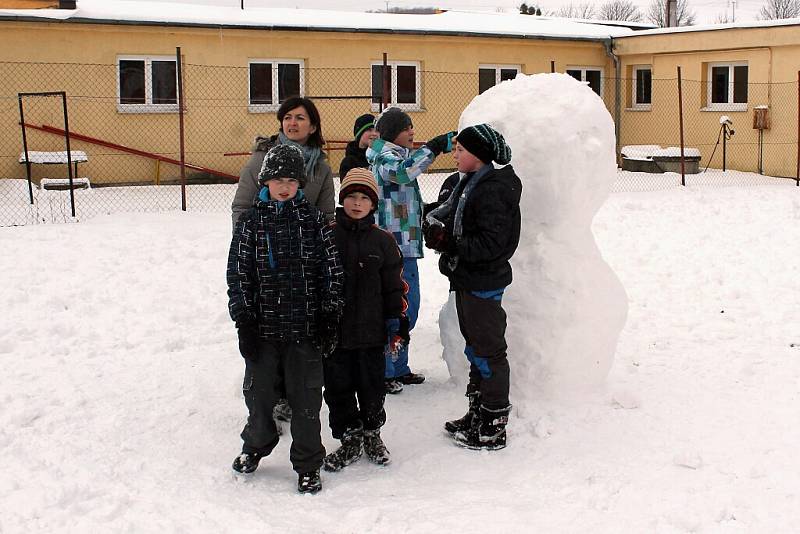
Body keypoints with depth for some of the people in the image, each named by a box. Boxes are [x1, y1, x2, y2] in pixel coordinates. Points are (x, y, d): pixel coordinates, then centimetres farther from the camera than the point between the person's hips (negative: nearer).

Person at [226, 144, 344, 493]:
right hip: (262, 325, 1)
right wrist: (244, 321, -5)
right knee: (259, 390, 12)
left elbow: (331, 271, 4)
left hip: (305, 327, -1)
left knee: (306, 397, 4)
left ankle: (307, 465, 17)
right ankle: (256, 445, 37)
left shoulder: (313, 220, 2)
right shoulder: (250, 221, 2)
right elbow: (238, 274, 1)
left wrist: (329, 317, -1)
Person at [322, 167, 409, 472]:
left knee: (371, 385, 10)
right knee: (338, 387, 7)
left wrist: (396, 323, 2)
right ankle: (350, 439, 22)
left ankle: (372, 433, 31)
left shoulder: (383, 241, 1)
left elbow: (394, 286, 6)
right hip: (333, 330, 0)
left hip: (371, 330, 0)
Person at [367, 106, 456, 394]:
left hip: (406, 245, 10)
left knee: (408, 309, 15)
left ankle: (399, 368, 26)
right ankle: (384, 372, 4)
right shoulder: (385, 158, -11)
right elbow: (402, 172, -35)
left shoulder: (399, 155, 20)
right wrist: (434, 147, -32)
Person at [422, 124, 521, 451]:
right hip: (468, 279, 10)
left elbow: (492, 243, -25)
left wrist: (451, 245, -24)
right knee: (475, 348, 18)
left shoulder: (492, 191, -20)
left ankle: (494, 427, 7)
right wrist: (439, 230, -1)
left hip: (483, 284, -10)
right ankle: (478, 414, 31)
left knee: (488, 350, -2)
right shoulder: (470, 183, 11)